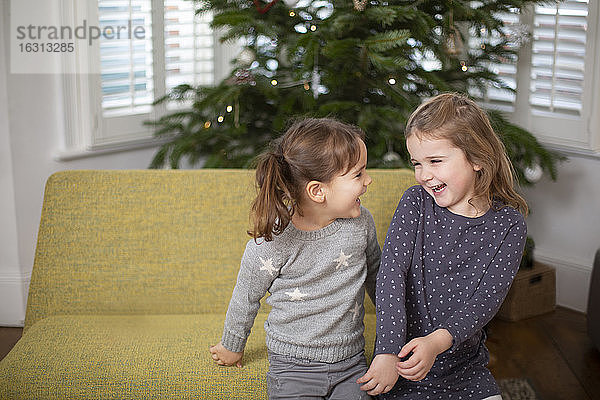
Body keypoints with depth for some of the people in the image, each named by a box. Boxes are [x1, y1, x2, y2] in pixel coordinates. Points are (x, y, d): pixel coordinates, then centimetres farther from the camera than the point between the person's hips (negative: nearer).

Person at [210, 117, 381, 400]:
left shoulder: (361, 222, -4)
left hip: (350, 363, 3)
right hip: (294, 366, -3)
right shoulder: (273, 242, -17)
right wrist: (232, 347, 14)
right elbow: (246, 298, 0)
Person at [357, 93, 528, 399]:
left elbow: (487, 298, -15)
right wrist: (388, 351, -30)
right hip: (402, 364, -1)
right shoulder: (415, 204, -7)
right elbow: (391, 273, -18)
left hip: (466, 369, 1)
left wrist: (438, 341, -33)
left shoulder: (509, 224, -7)